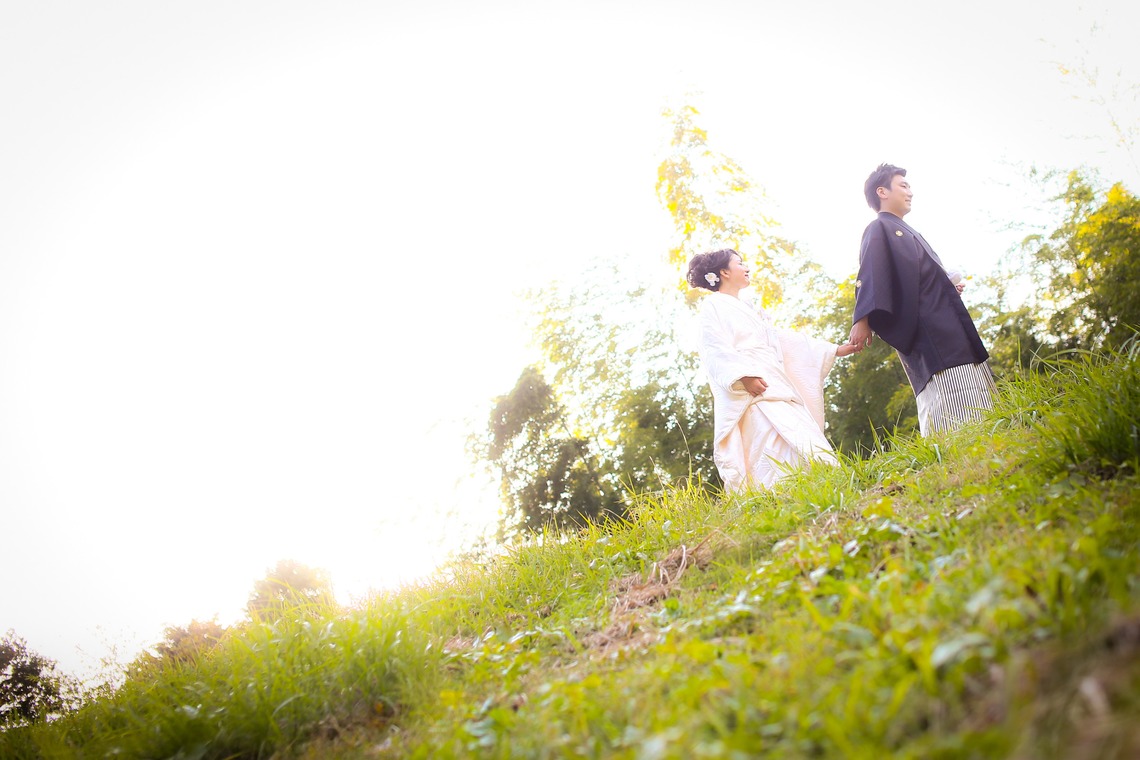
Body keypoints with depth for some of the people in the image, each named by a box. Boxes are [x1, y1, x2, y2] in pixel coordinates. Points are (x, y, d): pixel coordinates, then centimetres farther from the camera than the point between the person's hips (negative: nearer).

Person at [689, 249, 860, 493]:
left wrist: (835, 350, 29)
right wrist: (743, 375, -25)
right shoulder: (713, 305, 7)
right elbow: (716, 348, -9)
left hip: (776, 387, 9)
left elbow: (784, 339, 31)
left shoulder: (747, 309, 32)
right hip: (752, 390, -9)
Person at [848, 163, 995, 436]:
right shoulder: (879, 230, 1)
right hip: (924, 329, -10)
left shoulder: (905, 231, 29)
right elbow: (869, 276, -14)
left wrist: (950, 283, 13)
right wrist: (862, 319, -27)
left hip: (944, 326, 10)